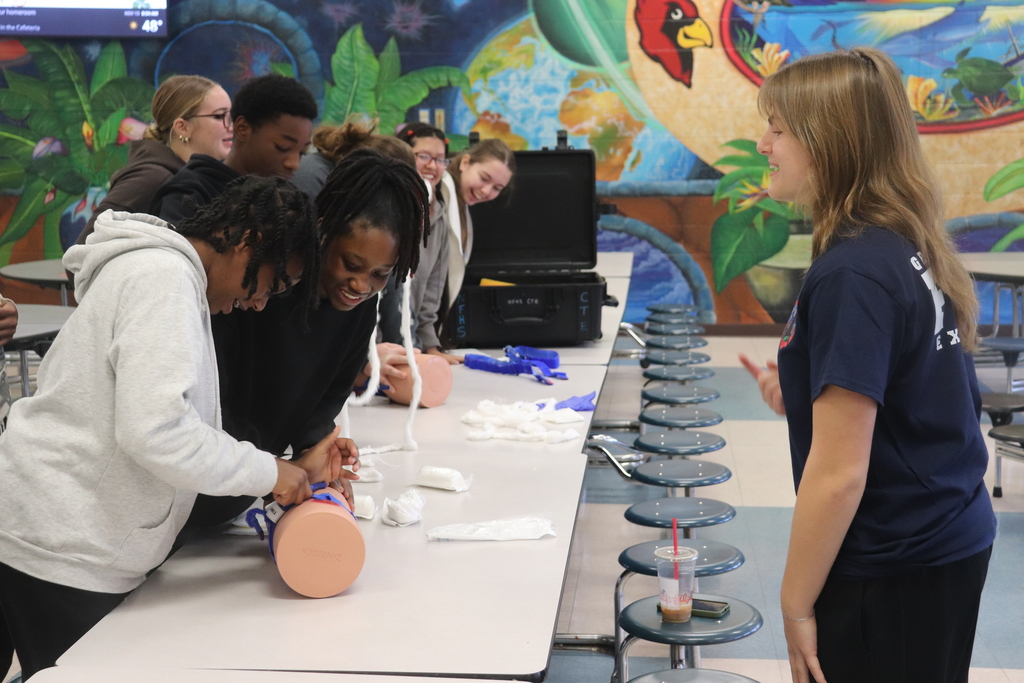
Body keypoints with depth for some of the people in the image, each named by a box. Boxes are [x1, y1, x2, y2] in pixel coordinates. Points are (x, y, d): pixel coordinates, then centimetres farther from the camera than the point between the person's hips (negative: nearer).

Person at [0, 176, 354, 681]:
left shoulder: (163, 271, 18)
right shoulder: (165, 278, -15)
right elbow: (153, 430, -27)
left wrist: (298, 473, 9)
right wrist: (269, 473, -14)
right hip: (60, 556, -10)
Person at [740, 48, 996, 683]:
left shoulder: (852, 276, -22)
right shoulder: (910, 249, 4)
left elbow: (839, 475, -23)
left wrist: (796, 605, -14)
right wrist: (804, 398, 3)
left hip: (890, 575, -9)